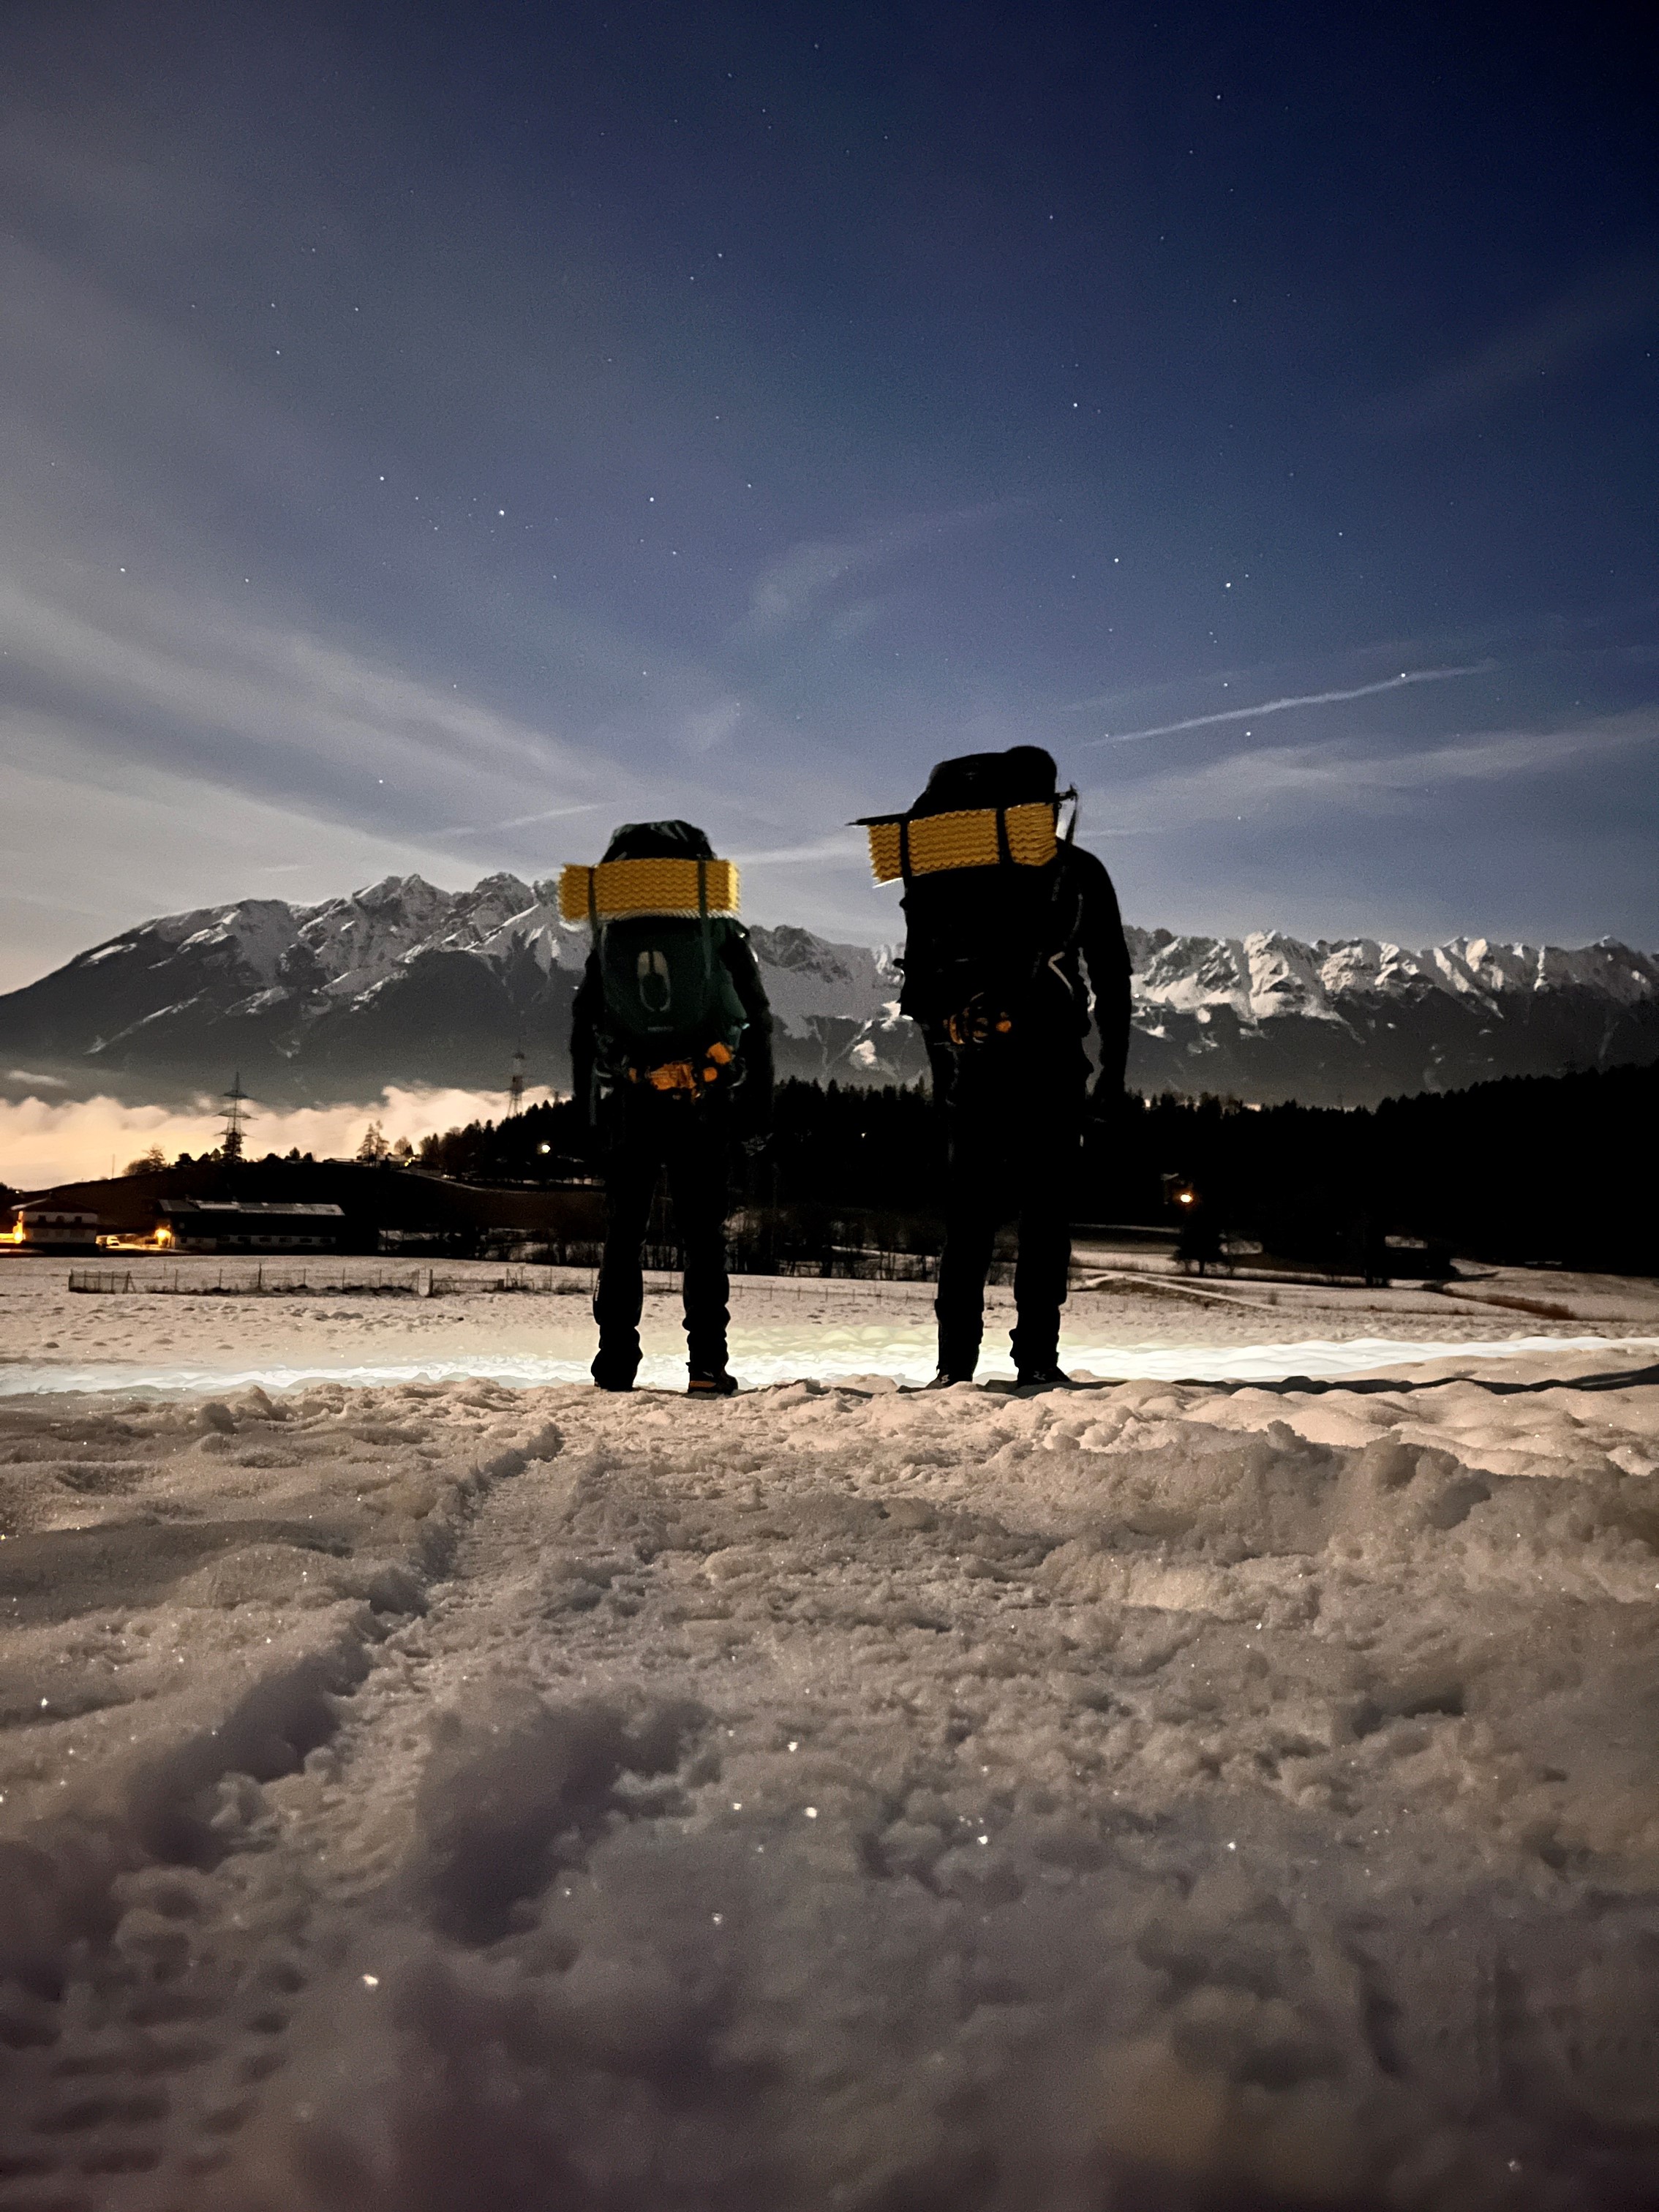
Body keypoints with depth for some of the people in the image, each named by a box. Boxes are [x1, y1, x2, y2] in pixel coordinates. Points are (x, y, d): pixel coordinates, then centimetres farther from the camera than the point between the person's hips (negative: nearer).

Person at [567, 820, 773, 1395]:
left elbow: (582, 1033, 9)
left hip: (626, 1108, 1)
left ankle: (615, 1367, 8)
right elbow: (758, 1023, 2)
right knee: (703, 1237, 5)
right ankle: (707, 1367, 1)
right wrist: (757, 1109, 5)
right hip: (703, 1109, -1)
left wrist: (590, 1116, 13)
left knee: (622, 1237, 9)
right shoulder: (723, 934, 4)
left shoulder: (607, 937, 8)